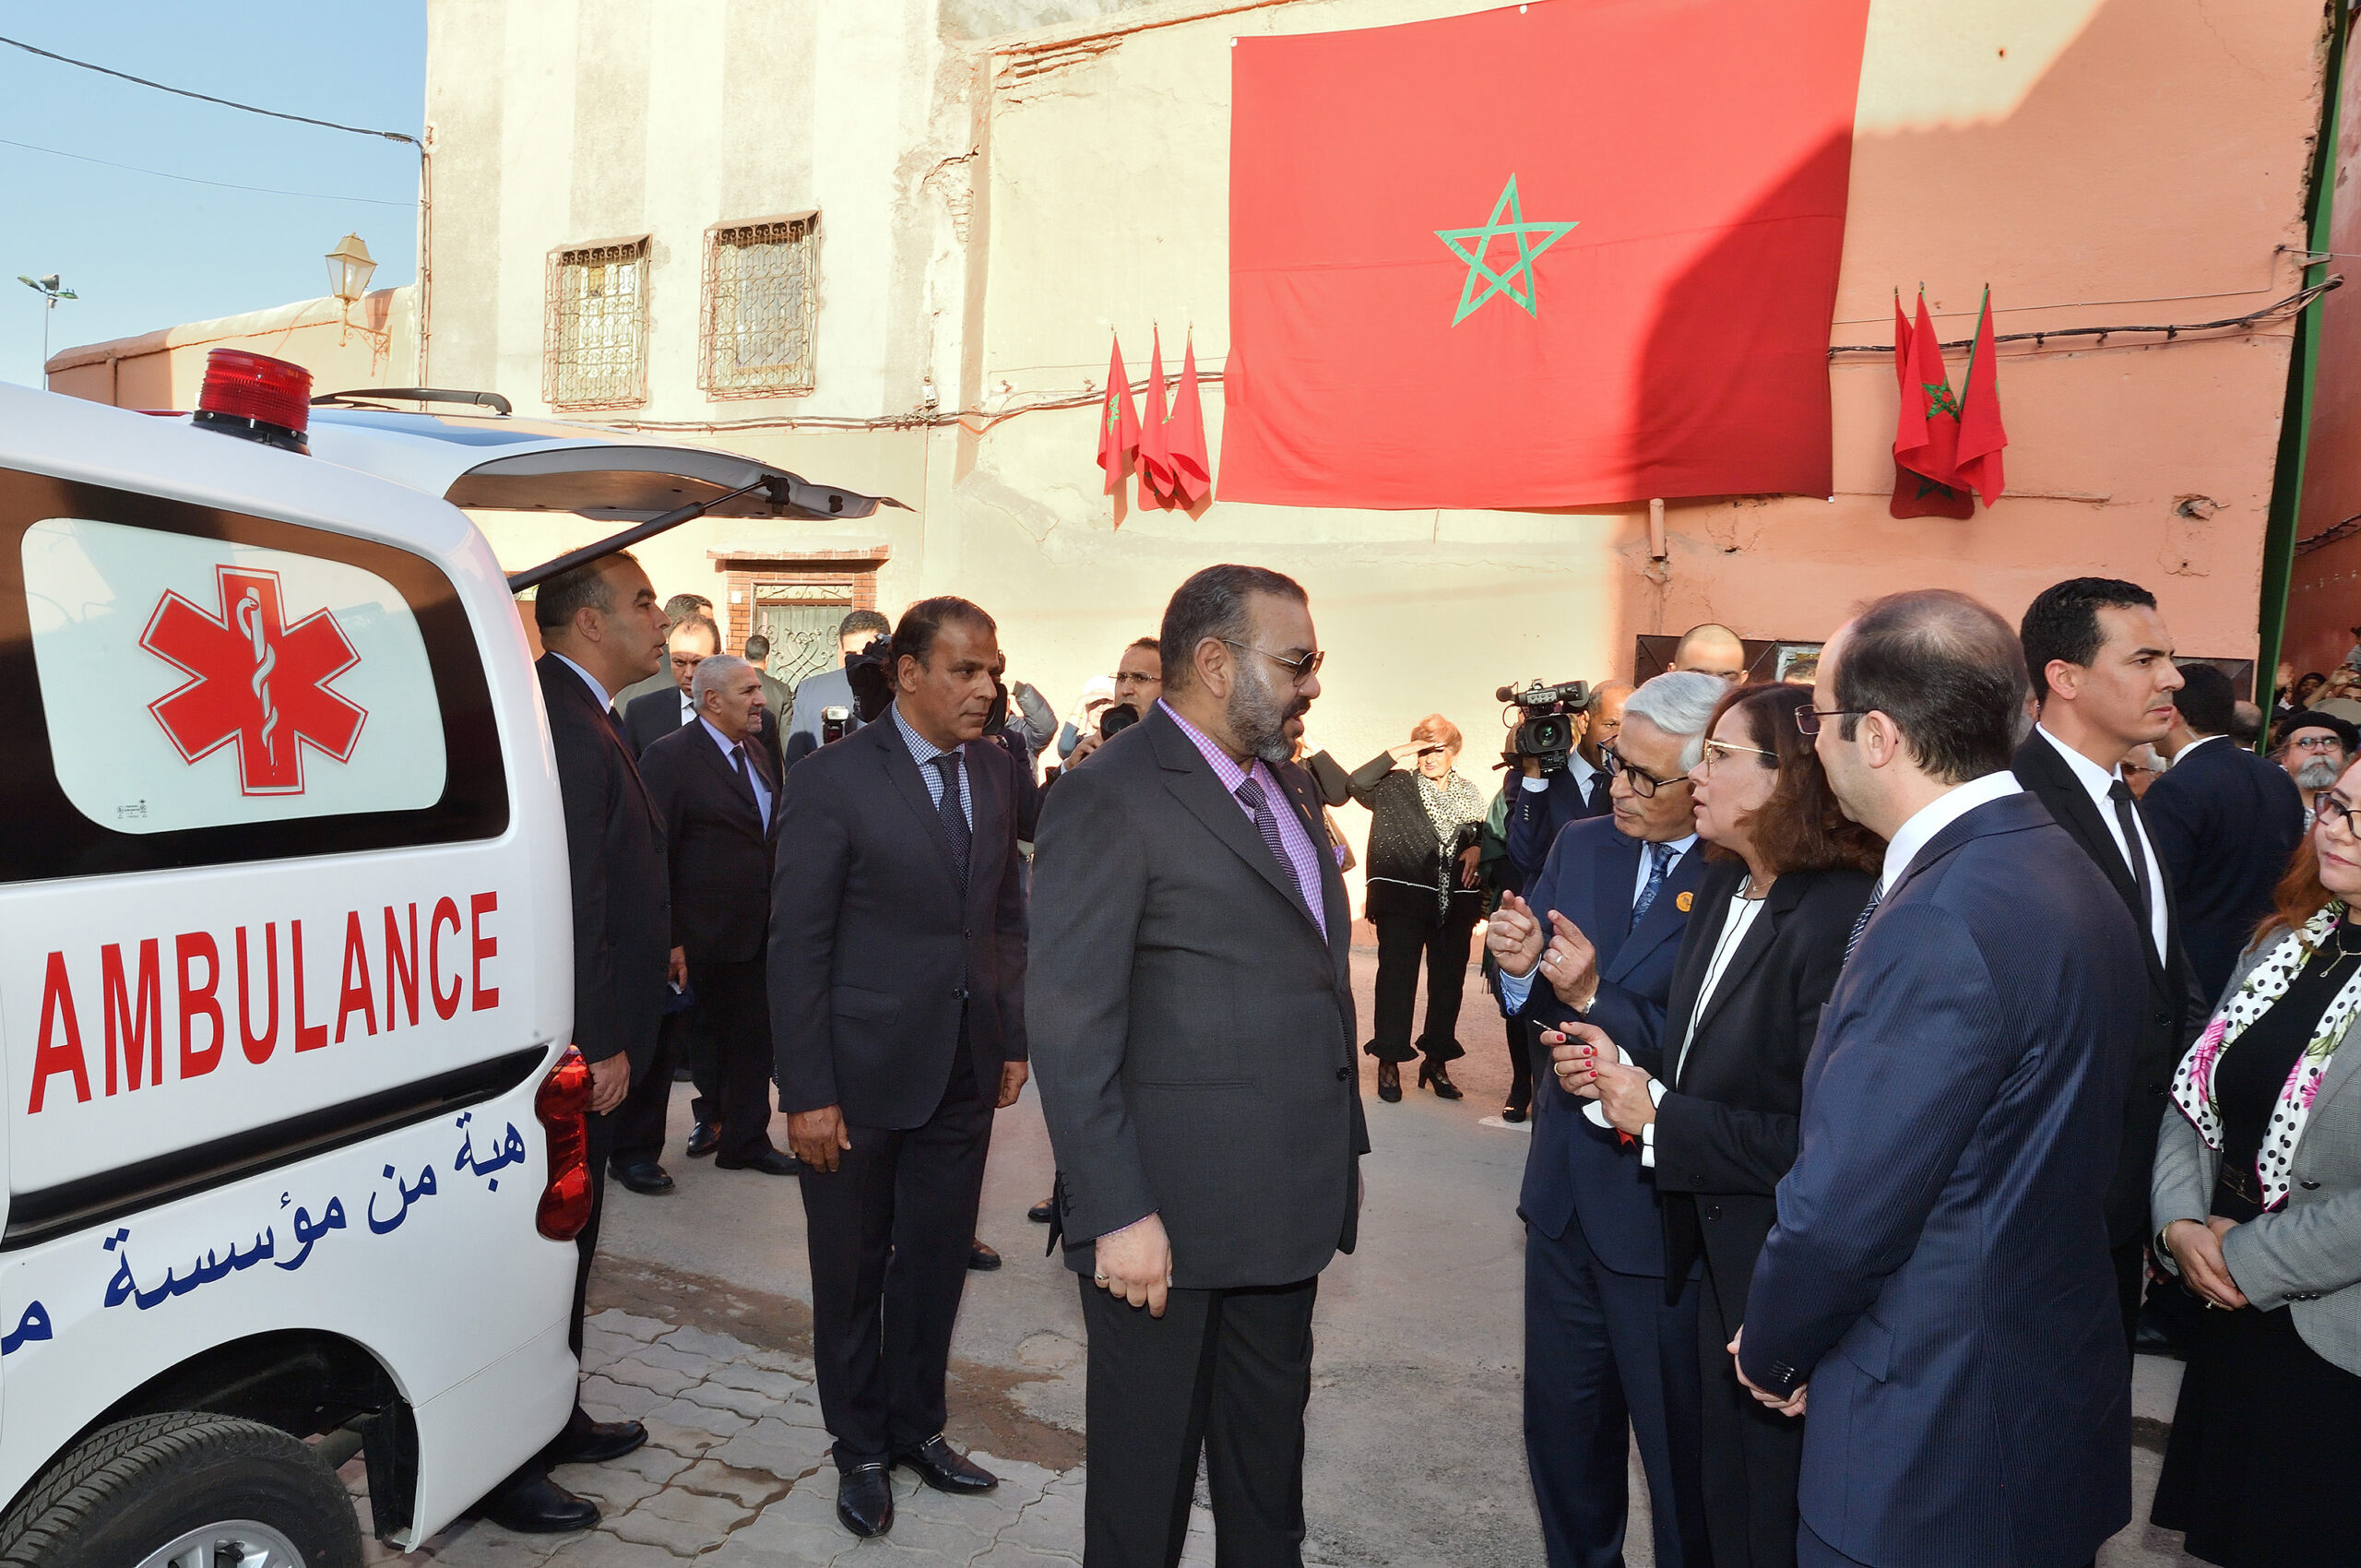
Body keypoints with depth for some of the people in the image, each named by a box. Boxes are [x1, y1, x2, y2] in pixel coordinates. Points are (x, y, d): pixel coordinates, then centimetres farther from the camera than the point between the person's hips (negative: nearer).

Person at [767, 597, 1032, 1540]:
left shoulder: (997, 772, 5)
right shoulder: (831, 780, -12)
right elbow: (797, 947, -12)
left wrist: (1013, 1037, 9)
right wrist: (806, 1092, -13)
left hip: (964, 1071, 5)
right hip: (862, 1073, -4)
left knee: (937, 1263, 16)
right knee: (852, 1273, 13)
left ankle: (915, 1427, 37)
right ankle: (861, 1449, 33)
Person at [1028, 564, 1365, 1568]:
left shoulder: (1286, 785, 11)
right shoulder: (1109, 797, -16)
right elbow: (1071, 1028, -19)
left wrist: (1343, 1146, 15)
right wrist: (1117, 1215, -21)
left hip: (1287, 1207, 8)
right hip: (1171, 1218, -8)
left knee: (1268, 1461, 24)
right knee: (1148, 1464, 13)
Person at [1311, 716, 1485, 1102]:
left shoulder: (1469, 794, 14)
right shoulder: (1396, 786, 2)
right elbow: (1354, 785, -15)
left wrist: (1477, 848, 2)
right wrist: (1392, 755, -20)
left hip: (1456, 902, 4)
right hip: (1404, 897, -4)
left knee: (1449, 980, 8)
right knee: (1397, 976, -1)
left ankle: (1436, 1060, 21)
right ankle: (1389, 1061, 9)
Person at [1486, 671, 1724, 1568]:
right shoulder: (1581, 847, 1)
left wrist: (1595, 998, -30)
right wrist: (1521, 969, -14)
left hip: (1664, 1207, -6)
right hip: (1566, 1191, 6)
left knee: (1678, 1443, 14)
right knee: (1562, 1423, 22)